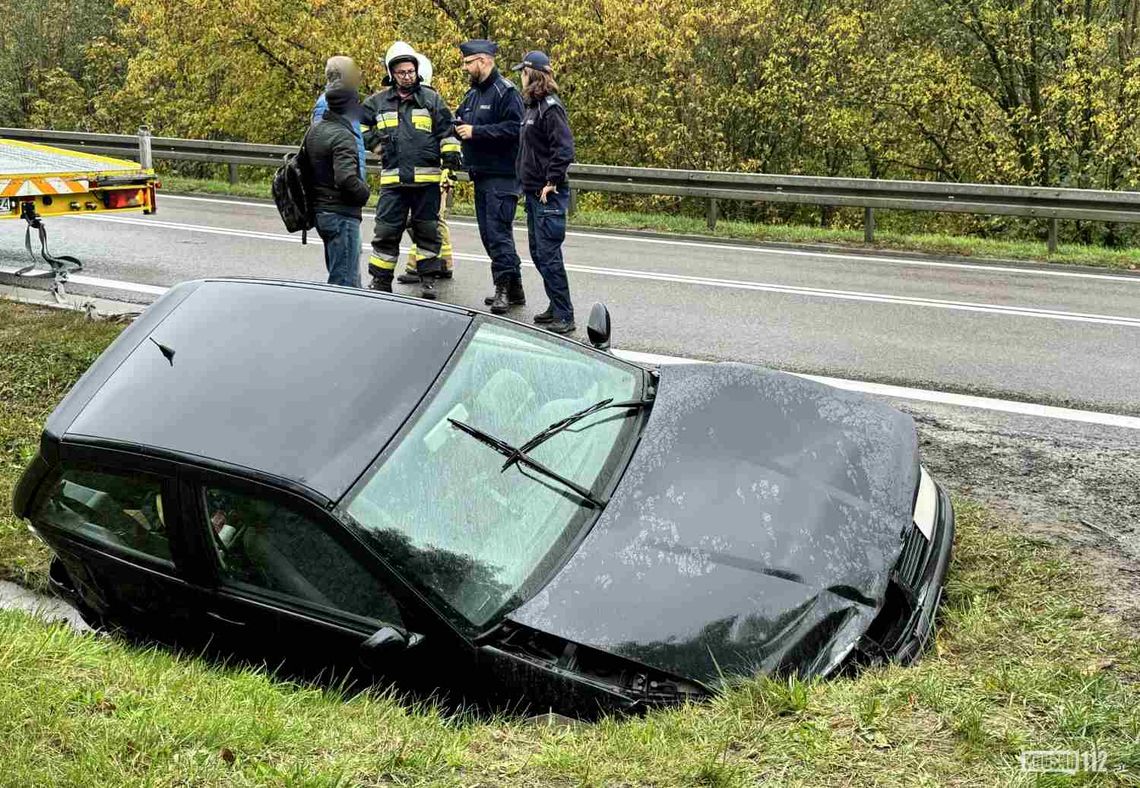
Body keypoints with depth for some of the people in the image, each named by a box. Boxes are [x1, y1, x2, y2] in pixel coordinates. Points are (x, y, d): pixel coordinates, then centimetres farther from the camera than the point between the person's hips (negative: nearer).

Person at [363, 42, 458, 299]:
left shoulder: (431, 99, 5)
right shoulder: (378, 102, 8)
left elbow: (447, 132, 6)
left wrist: (451, 164, -1)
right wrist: (374, 143, 8)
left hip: (427, 178, -1)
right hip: (392, 179, 1)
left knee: (427, 230, 7)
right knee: (386, 230, 3)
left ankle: (428, 279, 17)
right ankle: (381, 280, 13)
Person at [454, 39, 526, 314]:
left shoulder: (505, 92, -10)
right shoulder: (473, 93, 18)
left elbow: (514, 128, -21)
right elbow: (460, 120, 28)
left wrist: (476, 131, -20)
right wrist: (457, 126, 5)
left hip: (501, 176, -9)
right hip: (480, 175, 9)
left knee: (498, 232, -11)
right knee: (488, 233, 11)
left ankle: (506, 289, -7)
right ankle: (513, 289, 19)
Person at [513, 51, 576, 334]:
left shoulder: (550, 108, -13)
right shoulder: (533, 106, 14)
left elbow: (565, 149, -21)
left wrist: (552, 182, -20)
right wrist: (529, 183, 14)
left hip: (548, 194, -10)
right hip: (533, 192, 10)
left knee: (548, 254, -8)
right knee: (538, 253, 15)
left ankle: (564, 316, -2)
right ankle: (557, 307, 24)